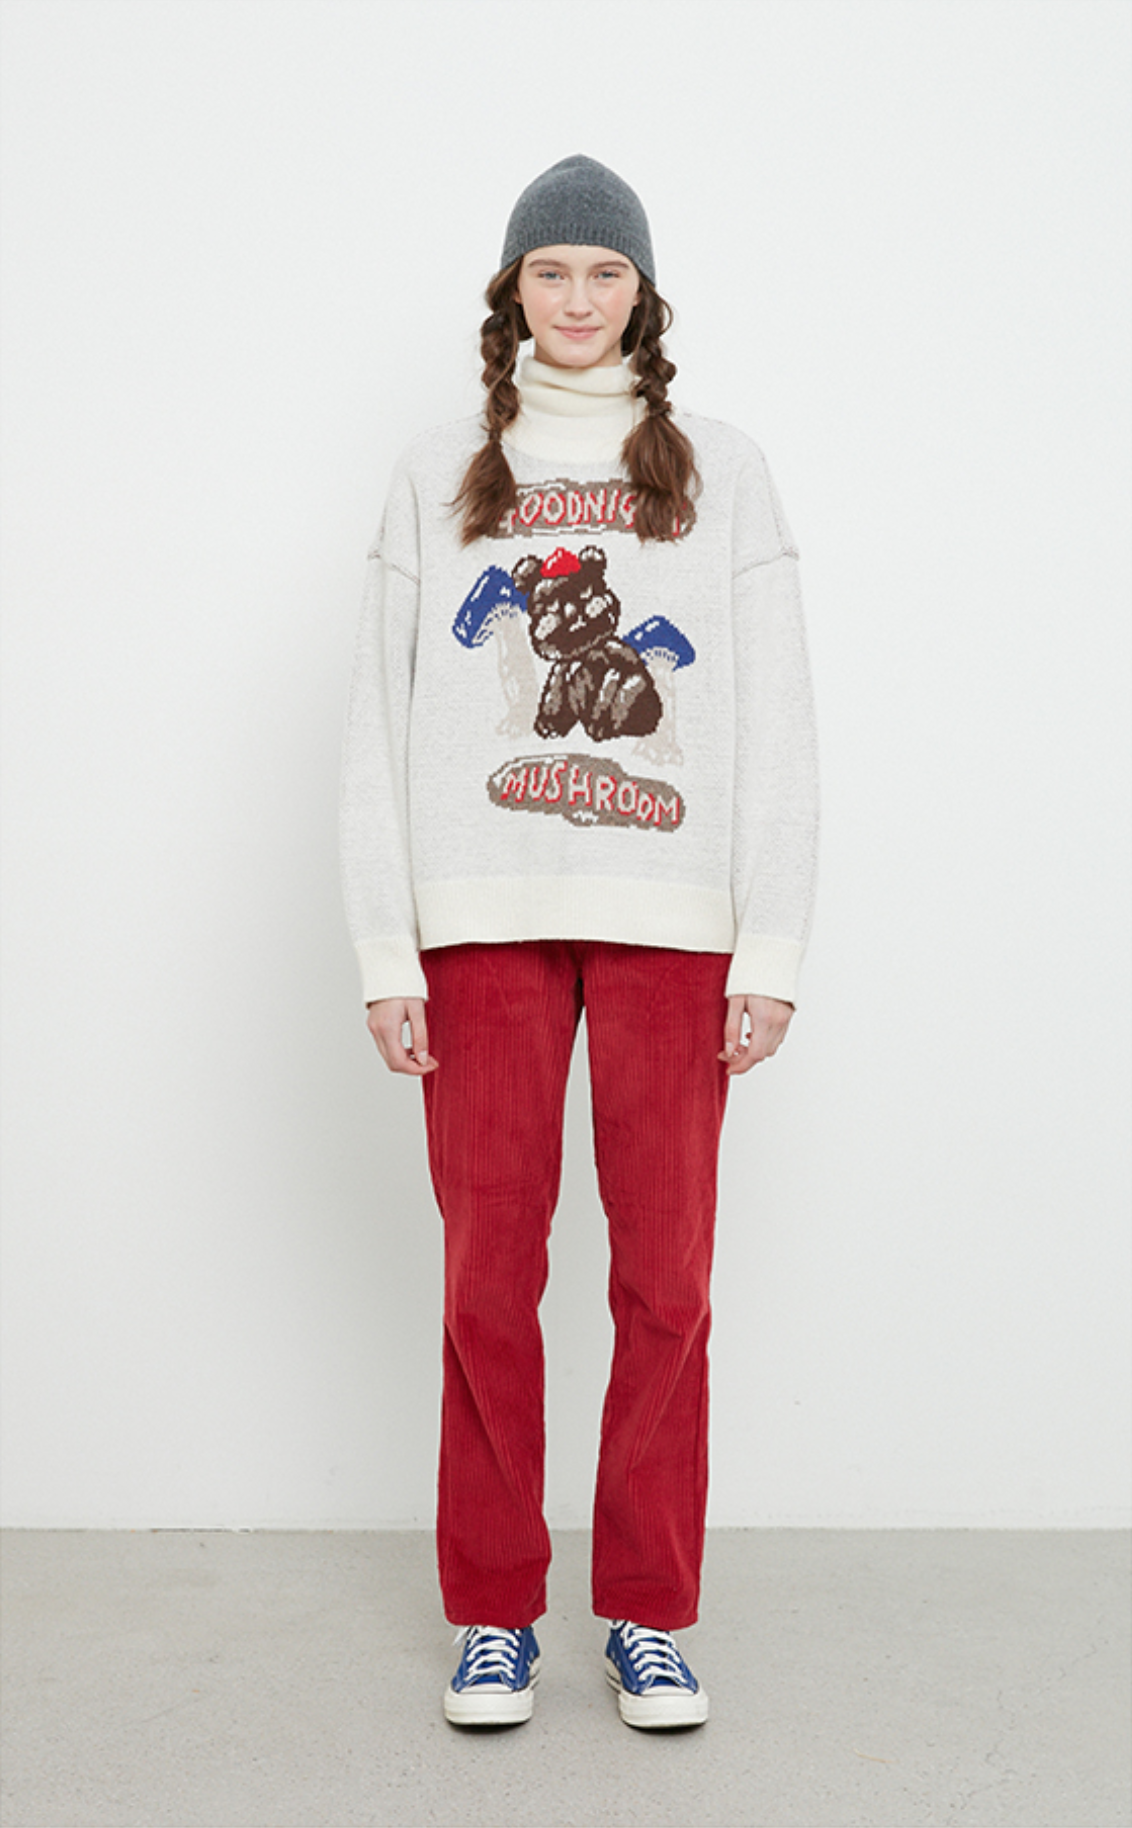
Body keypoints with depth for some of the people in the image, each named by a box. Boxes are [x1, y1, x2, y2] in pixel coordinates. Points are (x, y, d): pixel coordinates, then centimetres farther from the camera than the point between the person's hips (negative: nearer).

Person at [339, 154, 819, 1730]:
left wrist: (773, 949, -2)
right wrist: (386, 952, 0)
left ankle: (650, 1616, 17)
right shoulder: (439, 479, 10)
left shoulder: (720, 473, 9)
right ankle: (495, 1613, 18)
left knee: (666, 1275, 2)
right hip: (484, 918, 1)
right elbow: (381, 728, 7)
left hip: (671, 920, 0)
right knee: (489, 1274, 3)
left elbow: (777, 729, 5)